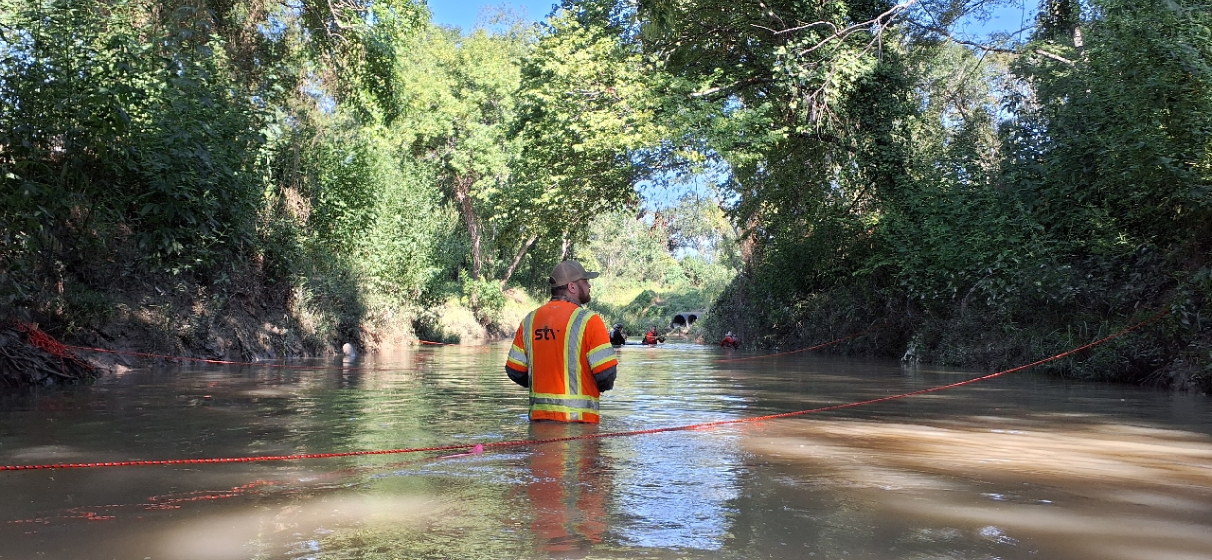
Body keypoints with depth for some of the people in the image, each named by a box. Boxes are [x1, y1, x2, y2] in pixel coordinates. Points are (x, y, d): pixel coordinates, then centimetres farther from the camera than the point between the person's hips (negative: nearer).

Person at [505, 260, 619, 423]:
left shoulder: (529, 320, 7)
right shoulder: (588, 320, -10)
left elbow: (514, 371, 8)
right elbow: (606, 373, -13)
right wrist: (602, 386, 9)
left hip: (539, 416, 5)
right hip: (578, 417, -5)